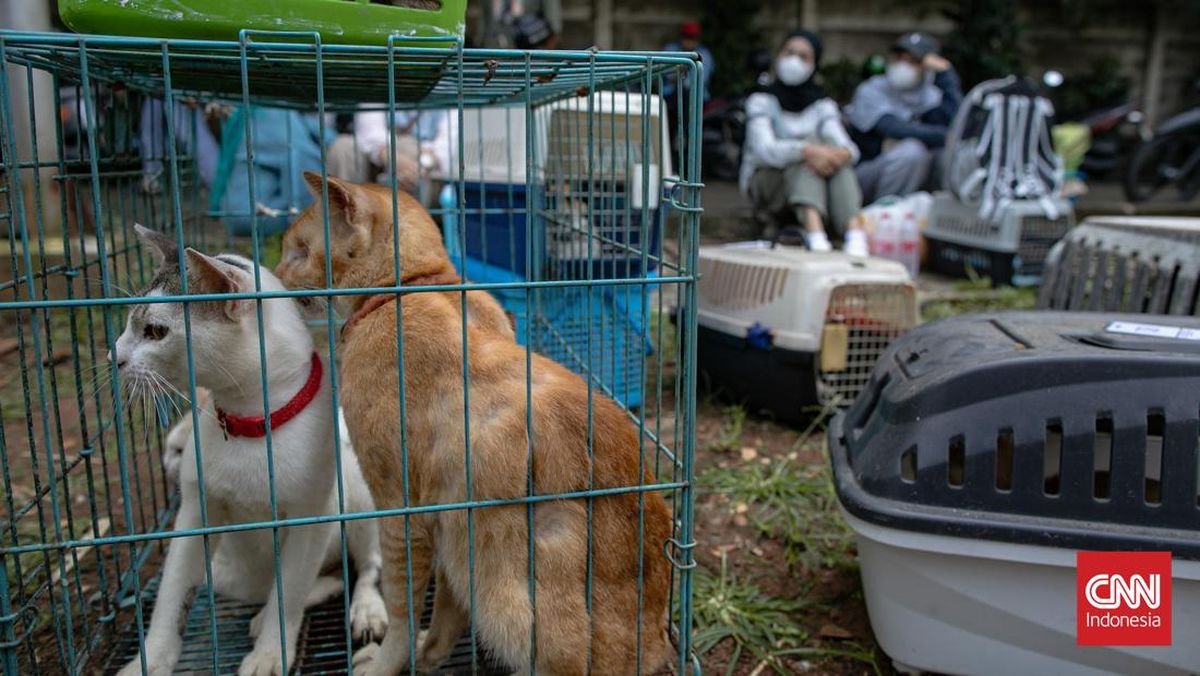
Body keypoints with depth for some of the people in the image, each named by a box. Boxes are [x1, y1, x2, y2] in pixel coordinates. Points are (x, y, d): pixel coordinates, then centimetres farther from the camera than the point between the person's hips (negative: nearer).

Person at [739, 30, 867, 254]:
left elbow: (848, 147, -11)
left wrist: (843, 154, -37)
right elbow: (764, 149, -24)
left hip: (817, 188, 3)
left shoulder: (822, 104, 7)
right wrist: (806, 151, -42)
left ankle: (855, 234, -45)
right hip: (765, 182, -3)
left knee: (831, 145, -25)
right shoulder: (762, 100, -4)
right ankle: (815, 235, -49)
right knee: (811, 140, -27)